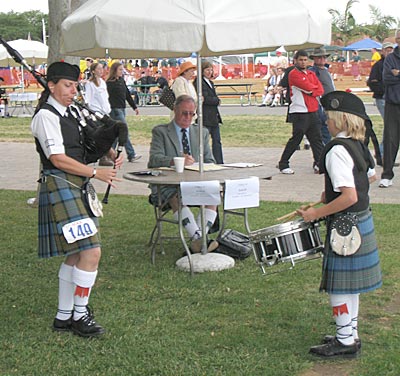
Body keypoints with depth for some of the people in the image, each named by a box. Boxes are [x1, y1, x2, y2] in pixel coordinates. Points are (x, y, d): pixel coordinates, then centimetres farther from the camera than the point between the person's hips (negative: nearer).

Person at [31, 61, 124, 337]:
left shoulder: (71, 111, 16)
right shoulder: (46, 116, -11)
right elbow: (59, 159, -18)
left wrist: (111, 154, 7)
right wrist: (96, 173, -16)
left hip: (77, 187, 10)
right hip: (60, 187, -10)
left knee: (75, 255, 14)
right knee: (91, 252, -13)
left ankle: (64, 315, 24)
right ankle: (80, 315, 2)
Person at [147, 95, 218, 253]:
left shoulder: (201, 132, 20)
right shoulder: (160, 131, 6)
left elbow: (210, 161, 16)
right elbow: (154, 159, -9)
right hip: (168, 184, -3)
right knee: (177, 197, -38)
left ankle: (197, 241, -36)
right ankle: (198, 238, -45)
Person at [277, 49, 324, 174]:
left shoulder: (311, 74, 17)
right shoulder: (293, 74, -6)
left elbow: (321, 90, 5)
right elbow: (308, 87, -16)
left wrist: (311, 91, -11)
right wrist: (315, 87, 4)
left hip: (313, 112, 7)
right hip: (299, 113, -7)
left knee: (316, 138, 6)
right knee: (295, 139, -5)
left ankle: (319, 164, 11)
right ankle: (283, 165, 4)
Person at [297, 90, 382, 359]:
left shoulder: (337, 151, -22)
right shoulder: (359, 146, 6)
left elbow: (349, 197, -28)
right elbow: (371, 177, 23)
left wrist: (316, 213, -20)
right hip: (363, 222, 9)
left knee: (337, 284, 2)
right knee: (350, 282, 18)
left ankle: (345, 342, 11)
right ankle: (351, 334, 28)